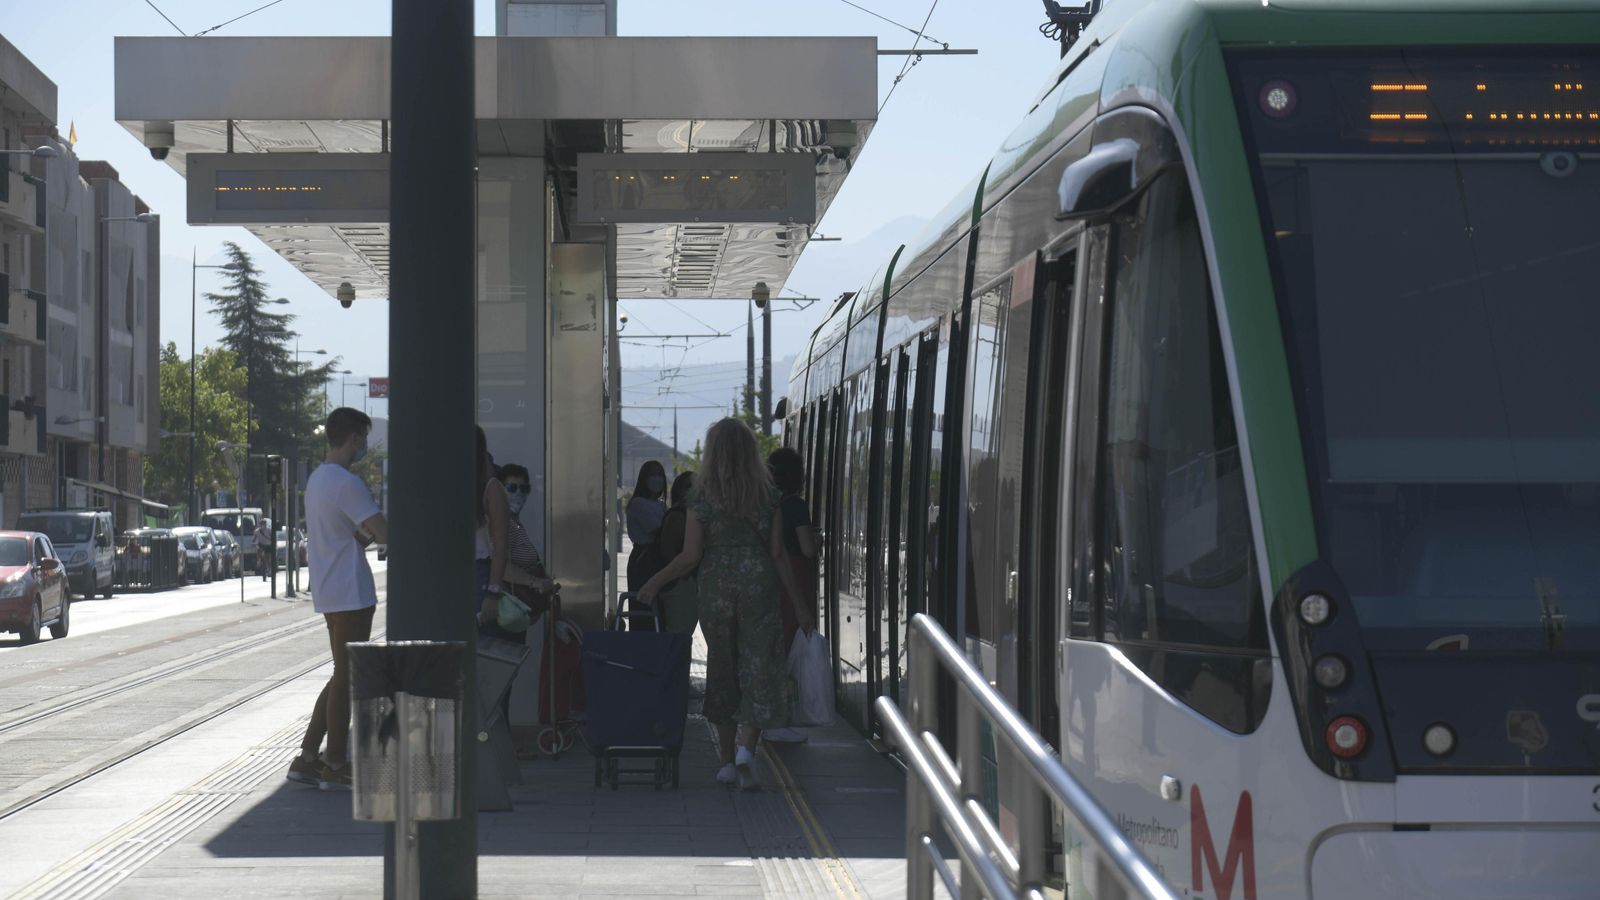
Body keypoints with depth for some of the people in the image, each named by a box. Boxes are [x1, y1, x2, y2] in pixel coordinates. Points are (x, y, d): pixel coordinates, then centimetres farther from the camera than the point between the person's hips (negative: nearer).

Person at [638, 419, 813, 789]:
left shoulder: (703, 498, -5)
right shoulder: (767, 495, -1)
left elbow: (690, 556, -7)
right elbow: (777, 554, -1)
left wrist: (655, 582, 8)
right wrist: (798, 601, 5)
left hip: (716, 588, 0)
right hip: (759, 585, 0)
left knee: (721, 669, 13)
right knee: (760, 668, 1)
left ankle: (727, 759, 17)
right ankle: (746, 746, -19)